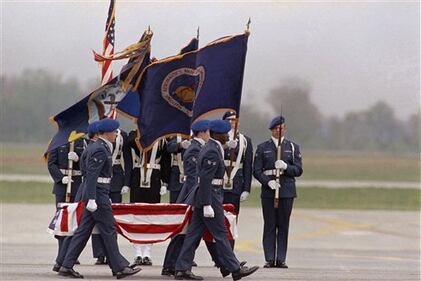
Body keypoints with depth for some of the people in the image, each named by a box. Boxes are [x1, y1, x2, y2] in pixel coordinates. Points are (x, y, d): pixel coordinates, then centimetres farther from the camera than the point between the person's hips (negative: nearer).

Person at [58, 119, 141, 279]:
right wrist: (92, 199, -25)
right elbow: (92, 175, -21)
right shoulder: (100, 150, -15)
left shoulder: (98, 147, 16)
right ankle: (119, 267, 2)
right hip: (98, 194, -10)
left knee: (83, 230, 8)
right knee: (109, 230, -3)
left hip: (95, 194, 10)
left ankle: (67, 266, 7)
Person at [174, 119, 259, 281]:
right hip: (210, 198, -10)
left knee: (194, 234, 8)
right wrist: (207, 205, -23)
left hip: (202, 199, 10)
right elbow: (205, 180, -22)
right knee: (221, 235, -3)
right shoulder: (212, 152, -16)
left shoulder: (209, 148, 16)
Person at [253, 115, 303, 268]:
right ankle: (270, 259, 1)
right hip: (268, 191, 0)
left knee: (283, 225, 1)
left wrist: (286, 166, -14)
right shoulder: (262, 148, 8)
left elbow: (298, 170, 5)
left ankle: (281, 259, 3)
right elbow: (257, 171, 3)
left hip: (287, 191, 1)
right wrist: (268, 182, -14)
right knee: (269, 225, -1)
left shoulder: (293, 147, 10)